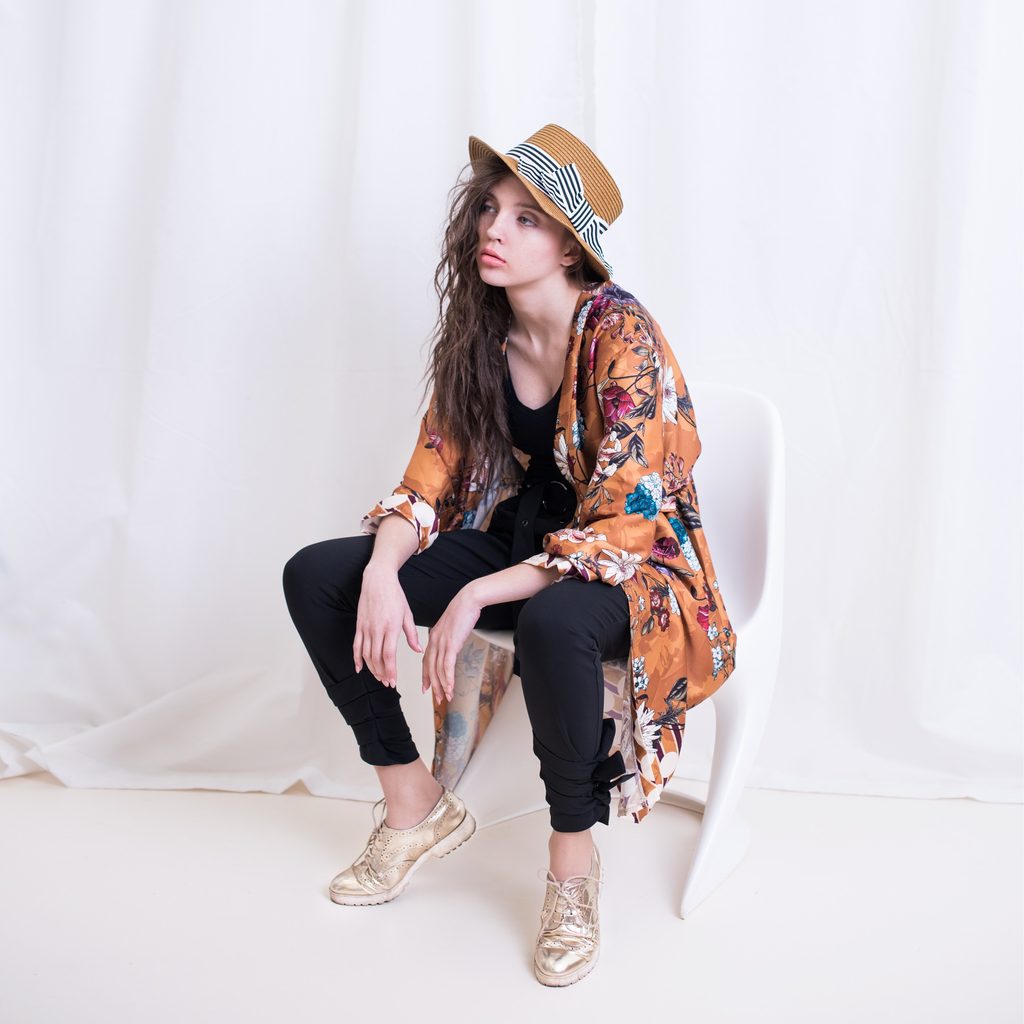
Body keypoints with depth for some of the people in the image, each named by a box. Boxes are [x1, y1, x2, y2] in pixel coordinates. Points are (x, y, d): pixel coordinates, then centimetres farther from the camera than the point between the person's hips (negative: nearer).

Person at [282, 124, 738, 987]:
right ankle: (415, 807, 4)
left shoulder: (622, 337, -21)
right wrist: (383, 574, -18)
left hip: (634, 566, -7)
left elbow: (619, 529, -25)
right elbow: (431, 479, 2)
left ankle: (574, 858, -16)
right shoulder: (480, 332, -1)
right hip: (518, 539, 7)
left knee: (552, 623, -42)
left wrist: (477, 596, -28)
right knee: (315, 576, -9)